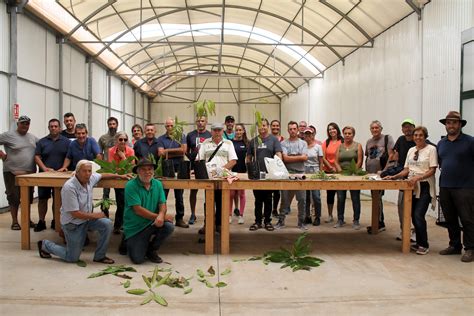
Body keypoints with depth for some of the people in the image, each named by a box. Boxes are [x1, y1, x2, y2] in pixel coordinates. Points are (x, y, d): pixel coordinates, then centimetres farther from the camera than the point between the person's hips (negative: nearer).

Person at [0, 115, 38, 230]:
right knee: (14, 197, 1)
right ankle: (14, 221, 13)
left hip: (30, 172, 5)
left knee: (29, 197, 12)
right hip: (13, 173, -5)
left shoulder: (33, 137, 11)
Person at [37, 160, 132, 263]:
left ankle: (99, 256, -1)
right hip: (72, 224, -7)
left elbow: (102, 175, 16)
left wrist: (120, 176, 13)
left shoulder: (90, 178, -9)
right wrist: (95, 215, -16)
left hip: (87, 218, 7)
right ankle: (45, 245, 28)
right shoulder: (69, 187, -29)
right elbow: (75, 213, -26)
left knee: (107, 224, -18)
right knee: (72, 258, 4)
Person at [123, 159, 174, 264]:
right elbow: (138, 210, -19)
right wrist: (157, 216, -20)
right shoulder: (131, 186, -14)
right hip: (134, 228, -4)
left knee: (169, 226, -25)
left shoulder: (158, 184, 3)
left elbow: (162, 204, -3)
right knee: (138, 259, -13)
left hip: (152, 223, 4)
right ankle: (130, 242, 24)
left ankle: (152, 250, 4)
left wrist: (161, 215, -26)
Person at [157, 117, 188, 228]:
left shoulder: (181, 136, 7)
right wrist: (177, 152, -11)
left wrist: (168, 150, -5)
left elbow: (183, 150, -8)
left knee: (179, 194, 7)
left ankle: (179, 218, 14)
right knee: (163, 194, 2)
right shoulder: (161, 139, 6)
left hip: (178, 168, 0)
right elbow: (160, 153, -8)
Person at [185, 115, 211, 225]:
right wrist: (191, 158, -5)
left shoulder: (210, 135, 5)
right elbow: (186, 151, 13)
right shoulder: (190, 135, 9)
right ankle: (193, 214, 16)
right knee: (193, 190, 5)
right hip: (194, 166, 1)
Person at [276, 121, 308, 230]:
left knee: (302, 199, 4)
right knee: (285, 199, 6)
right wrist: (299, 157, -5)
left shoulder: (303, 143, 9)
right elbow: (285, 158, -10)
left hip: (300, 173, 1)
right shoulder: (284, 143, 3)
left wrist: (291, 157, -7)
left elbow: (305, 157, -6)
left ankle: (301, 221, 15)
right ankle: (281, 220, 15)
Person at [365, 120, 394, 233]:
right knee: (375, 198, 12)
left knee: (377, 198, -8)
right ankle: (380, 223, 22)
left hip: (381, 174, -7)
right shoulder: (369, 141, 15)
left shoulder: (387, 138, -4)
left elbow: (391, 155, -11)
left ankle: (378, 224, 2)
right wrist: (366, 170, 12)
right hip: (370, 173, 7)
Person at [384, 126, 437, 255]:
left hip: (424, 187, -6)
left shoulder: (431, 149, -5)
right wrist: (394, 177, 1)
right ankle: (419, 243, 21)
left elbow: (432, 170, -11)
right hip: (412, 187, 6)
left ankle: (424, 245, 3)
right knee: (414, 216, 8)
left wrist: (418, 177, -24)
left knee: (418, 216, -12)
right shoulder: (411, 150, 12)